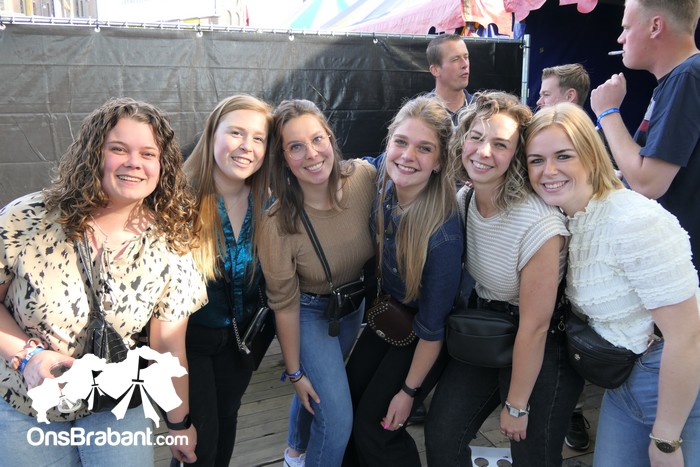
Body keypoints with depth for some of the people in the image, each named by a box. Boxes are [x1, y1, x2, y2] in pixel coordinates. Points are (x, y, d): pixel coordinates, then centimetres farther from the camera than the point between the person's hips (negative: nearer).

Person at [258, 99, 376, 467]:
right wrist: (294, 371, -8)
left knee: (320, 386, 26)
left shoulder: (365, 177, -24)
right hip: (309, 311, -4)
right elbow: (285, 304, -18)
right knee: (337, 418, -10)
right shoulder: (278, 224, -30)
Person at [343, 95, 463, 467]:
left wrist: (409, 390, -12)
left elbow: (432, 325, -24)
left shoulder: (444, 233, -36)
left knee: (375, 426, 3)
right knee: (348, 403, 15)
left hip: (422, 334, -6)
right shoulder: (380, 174, -21)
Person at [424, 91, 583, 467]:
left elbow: (534, 328, -21)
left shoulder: (539, 224, -29)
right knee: (441, 436, 6)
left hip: (543, 350, -6)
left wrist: (516, 406, -10)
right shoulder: (463, 198, -7)